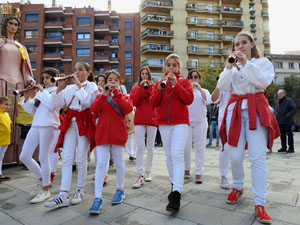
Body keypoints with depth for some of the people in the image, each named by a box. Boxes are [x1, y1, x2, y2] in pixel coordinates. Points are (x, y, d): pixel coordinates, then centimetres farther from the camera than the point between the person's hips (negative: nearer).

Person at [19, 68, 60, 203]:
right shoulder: (41, 92, 22)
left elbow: (52, 105, -18)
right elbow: (31, 110, 17)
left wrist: (42, 91, -9)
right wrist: (26, 97, 3)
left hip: (48, 126, -7)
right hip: (35, 126, 7)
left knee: (43, 158, -5)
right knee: (24, 157, 5)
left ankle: (45, 190, 9)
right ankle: (41, 179, 24)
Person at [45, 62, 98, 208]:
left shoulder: (91, 85, 2)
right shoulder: (69, 87, 14)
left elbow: (88, 102, -17)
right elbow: (57, 104, 7)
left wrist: (79, 85, -12)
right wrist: (60, 87, -1)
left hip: (84, 122, -4)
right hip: (70, 122, 4)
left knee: (81, 158, 1)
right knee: (67, 158, -1)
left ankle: (79, 191, 18)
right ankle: (63, 196, 2)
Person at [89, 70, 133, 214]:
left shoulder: (123, 96, 8)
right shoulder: (101, 96, 12)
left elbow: (128, 109, -13)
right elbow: (94, 110, -6)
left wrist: (116, 93, -14)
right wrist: (104, 94, -14)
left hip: (118, 133, -1)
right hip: (102, 133, 1)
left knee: (118, 162, 10)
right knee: (101, 164, -4)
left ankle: (120, 190, 29)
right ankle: (98, 198, 1)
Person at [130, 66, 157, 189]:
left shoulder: (154, 87, 9)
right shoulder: (135, 88, 10)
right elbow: (133, 102, -8)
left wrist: (150, 87, -9)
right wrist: (141, 87, -9)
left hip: (152, 120, 1)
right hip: (139, 120, 0)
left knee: (150, 147, 7)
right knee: (140, 147, -8)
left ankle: (148, 172, 21)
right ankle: (140, 176, -5)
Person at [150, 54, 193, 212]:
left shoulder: (184, 81, 7)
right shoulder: (159, 83, 14)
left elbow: (189, 99, -9)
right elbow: (153, 103, 2)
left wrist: (176, 84, -16)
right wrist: (159, 88, -14)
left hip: (180, 122, -4)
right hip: (163, 123, 4)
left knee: (177, 155, -16)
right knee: (169, 156, 9)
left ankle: (176, 195, -18)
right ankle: (174, 185, 25)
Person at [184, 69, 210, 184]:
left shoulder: (204, 91, 14)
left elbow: (208, 100, -7)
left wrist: (199, 88, -13)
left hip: (200, 122, 1)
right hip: (186, 121, 0)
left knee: (200, 147, -1)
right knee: (186, 147, 0)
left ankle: (199, 173, 6)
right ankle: (186, 169, 19)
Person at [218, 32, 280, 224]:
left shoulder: (263, 62, 11)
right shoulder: (232, 65, 18)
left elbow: (264, 81, -10)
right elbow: (223, 86, 2)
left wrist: (246, 63, -14)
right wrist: (229, 66, -11)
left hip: (256, 110, -2)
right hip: (235, 110, 2)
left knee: (258, 156, -8)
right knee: (235, 156, 0)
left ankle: (260, 203, 0)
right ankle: (238, 187, 25)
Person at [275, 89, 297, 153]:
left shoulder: (289, 100, -5)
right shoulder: (278, 102, 15)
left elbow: (294, 110, -10)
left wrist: (287, 116, -18)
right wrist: (277, 117, 9)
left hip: (287, 122, -6)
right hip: (280, 122, 6)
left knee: (289, 134, -1)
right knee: (282, 135, 10)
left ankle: (291, 148, 4)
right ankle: (283, 147, 17)